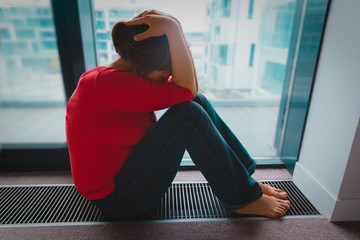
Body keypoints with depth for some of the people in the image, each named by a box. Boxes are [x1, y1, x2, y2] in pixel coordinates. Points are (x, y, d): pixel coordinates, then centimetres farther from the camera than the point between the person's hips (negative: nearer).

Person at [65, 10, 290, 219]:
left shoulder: (126, 76, 2)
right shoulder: (106, 82, -26)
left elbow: (191, 87, -5)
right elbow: (184, 89, -28)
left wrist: (174, 28, -12)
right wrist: (172, 28, -25)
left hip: (130, 168, 9)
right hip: (116, 197, -8)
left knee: (197, 102, -5)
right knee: (189, 114, -25)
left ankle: (245, 179, 2)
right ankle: (243, 198, -8)